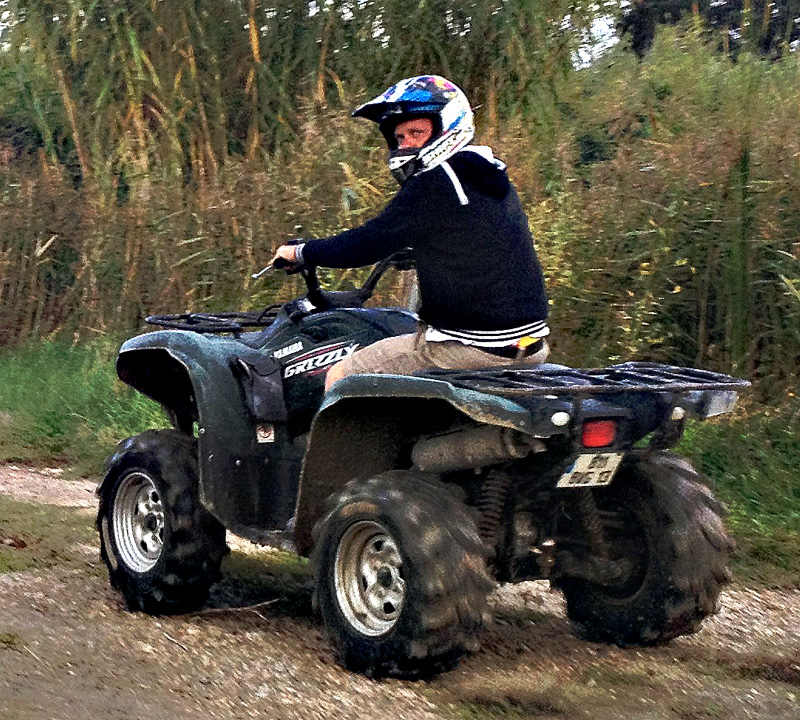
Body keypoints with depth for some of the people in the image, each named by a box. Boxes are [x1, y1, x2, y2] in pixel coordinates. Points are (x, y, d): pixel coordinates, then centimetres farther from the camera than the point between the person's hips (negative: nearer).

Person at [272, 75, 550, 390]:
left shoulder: (431, 186, -13)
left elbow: (368, 244, -10)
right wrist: (414, 254, 43)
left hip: (468, 345, -8)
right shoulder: (492, 174, 13)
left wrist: (300, 252, 5)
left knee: (340, 379, 3)